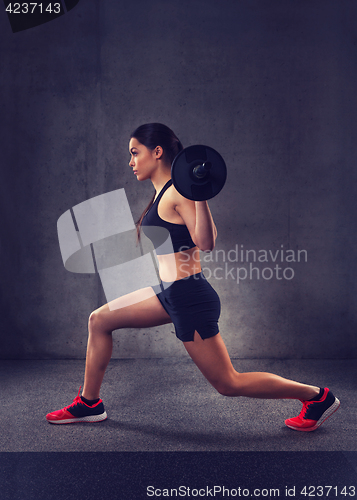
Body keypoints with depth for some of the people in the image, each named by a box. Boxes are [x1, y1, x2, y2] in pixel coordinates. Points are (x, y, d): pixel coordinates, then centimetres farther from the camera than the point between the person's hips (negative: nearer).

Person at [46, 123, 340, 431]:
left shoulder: (178, 192, -15)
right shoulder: (163, 193, 11)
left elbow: (206, 243, -24)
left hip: (189, 297, -10)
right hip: (169, 293, 10)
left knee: (228, 384, 1)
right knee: (99, 321, 13)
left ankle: (318, 396, 17)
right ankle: (89, 404, 26)